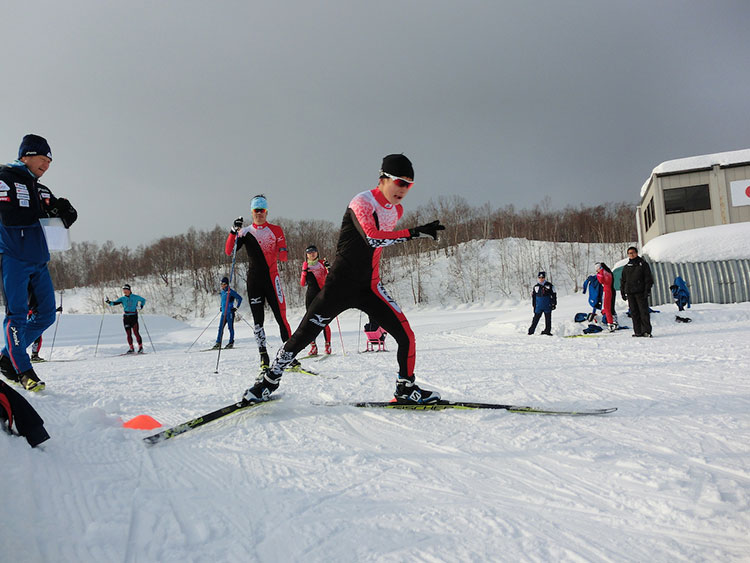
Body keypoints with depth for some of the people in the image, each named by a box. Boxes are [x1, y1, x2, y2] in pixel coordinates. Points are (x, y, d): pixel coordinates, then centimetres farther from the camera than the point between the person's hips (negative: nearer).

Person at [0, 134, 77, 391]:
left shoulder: (40, 189, 21)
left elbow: (68, 216, 13)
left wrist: (65, 211, -8)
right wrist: (41, 214, -11)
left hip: (38, 260, 7)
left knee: (47, 314, 5)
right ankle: (23, 370, 2)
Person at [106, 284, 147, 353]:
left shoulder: (135, 297, 2)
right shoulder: (122, 299, 8)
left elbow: (143, 300, 13)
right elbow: (114, 303, -1)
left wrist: (140, 306, -2)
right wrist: (108, 302, -18)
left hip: (133, 316, -3)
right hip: (126, 317, 3)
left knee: (136, 332, -10)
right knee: (128, 334, 3)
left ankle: (141, 348, -2)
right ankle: (131, 349, 11)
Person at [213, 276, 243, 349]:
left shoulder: (230, 291, -10)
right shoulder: (222, 291, 14)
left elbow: (240, 298, -10)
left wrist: (236, 307, -9)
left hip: (229, 312, -8)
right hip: (223, 312, 8)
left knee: (230, 327, -1)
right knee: (220, 327, 4)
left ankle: (231, 343, 6)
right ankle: (218, 343, 7)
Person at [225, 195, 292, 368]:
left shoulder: (276, 230, 9)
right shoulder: (245, 232, 12)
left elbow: (283, 257, 7)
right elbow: (229, 252, 1)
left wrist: (281, 254, -17)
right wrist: (234, 231, -11)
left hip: (272, 277, -2)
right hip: (253, 279, 2)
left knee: (281, 316, -7)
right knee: (257, 319, 1)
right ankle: (263, 357, 7)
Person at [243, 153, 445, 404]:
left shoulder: (397, 210, 7)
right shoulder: (361, 202, -15)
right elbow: (372, 238, -33)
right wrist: (415, 232, -36)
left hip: (371, 288, 6)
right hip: (340, 284, -5)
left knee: (406, 336, -6)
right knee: (303, 336, -3)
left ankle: (406, 388, 15)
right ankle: (270, 379, 19)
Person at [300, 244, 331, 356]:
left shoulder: (322, 264, 6)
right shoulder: (305, 265, 13)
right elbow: (302, 284, 10)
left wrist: (328, 268, -19)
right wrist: (304, 272, -5)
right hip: (310, 295, 3)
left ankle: (328, 346, 1)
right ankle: (313, 347, 3)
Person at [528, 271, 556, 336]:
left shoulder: (549, 286, 1)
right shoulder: (535, 287, 5)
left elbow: (554, 295, 5)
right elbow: (533, 297, 13)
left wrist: (554, 304, 1)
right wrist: (533, 306, 12)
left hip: (548, 306, 0)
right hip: (538, 307, 1)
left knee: (548, 319, 5)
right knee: (536, 318, 0)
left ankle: (547, 331, 15)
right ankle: (531, 331, 5)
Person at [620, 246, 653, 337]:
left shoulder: (643, 264, 4)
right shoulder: (626, 267, 16)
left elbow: (648, 278, -1)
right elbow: (623, 281, 20)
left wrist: (647, 290, -10)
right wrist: (623, 292, 12)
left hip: (641, 292, -4)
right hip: (630, 293, 4)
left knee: (644, 311, -7)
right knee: (634, 313, 3)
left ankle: (646, 331, -7)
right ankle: (638, 331, 7)